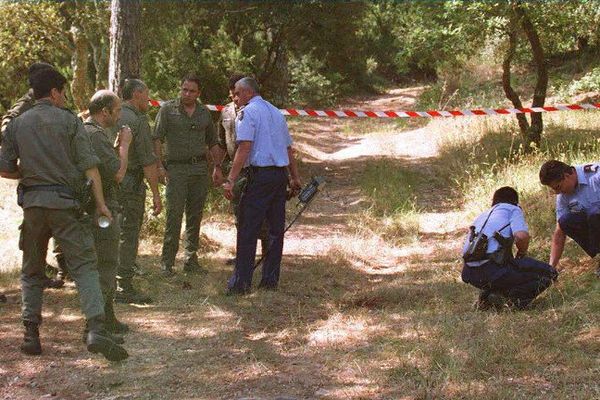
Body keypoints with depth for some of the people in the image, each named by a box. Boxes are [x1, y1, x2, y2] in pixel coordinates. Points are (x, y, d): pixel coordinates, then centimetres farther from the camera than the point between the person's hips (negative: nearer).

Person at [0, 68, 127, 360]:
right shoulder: (69, 121, 0)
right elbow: (89, 165, -6)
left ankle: (31, 335, 8)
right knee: (84, 265, -5)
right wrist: (100, 203, -4)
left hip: (32, 202, 3)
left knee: (31, 271, 16)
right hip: (65, 201, -3)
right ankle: (96, 330, -21)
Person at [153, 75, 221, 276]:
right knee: (174, 215, -10)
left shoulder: (204, 112, 13)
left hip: (200, 169, 4)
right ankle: (166, 262, -6)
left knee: (195, 216, 7)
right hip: (176, 168, -4)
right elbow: (157, 138, -3)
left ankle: (191, 260, 14)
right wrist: (159, 165, -11)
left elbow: (212, 142, 20)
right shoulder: (168, 109, 2)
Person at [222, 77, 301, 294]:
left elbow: (244, 148, -15)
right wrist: (295, 177, 28)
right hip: (281, 174, 8)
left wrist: (231, 180, -17)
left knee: (247, 230, -5)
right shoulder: (276, 112, 19)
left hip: (259, 174, -7)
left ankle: (241, 282, -7)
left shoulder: (247, 112, -4)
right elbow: (289, 148, 22)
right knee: (275, 228, 10)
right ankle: (270, 279, 13)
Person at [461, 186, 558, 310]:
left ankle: (487, 295, 12)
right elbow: (521, 236, -10)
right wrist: (522, 253, 13)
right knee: (548, 273, 6)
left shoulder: (481, 216, 31)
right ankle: (511, 298, -11)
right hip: (493, 269, -7)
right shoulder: (513, 209, 11)